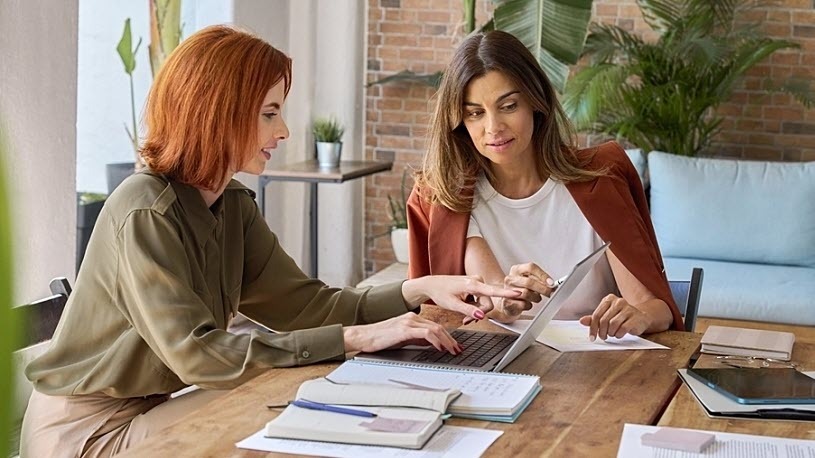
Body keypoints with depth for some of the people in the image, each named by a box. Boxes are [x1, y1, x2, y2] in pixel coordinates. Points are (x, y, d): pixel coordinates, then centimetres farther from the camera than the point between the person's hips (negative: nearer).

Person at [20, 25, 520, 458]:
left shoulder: (234, 206, 5)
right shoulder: (146, 213, -24)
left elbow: (302, 303, -1)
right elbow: (197, 355, -31)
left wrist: (419, 290, -16)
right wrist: (358, 337, -32)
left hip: (147, 409, 8)